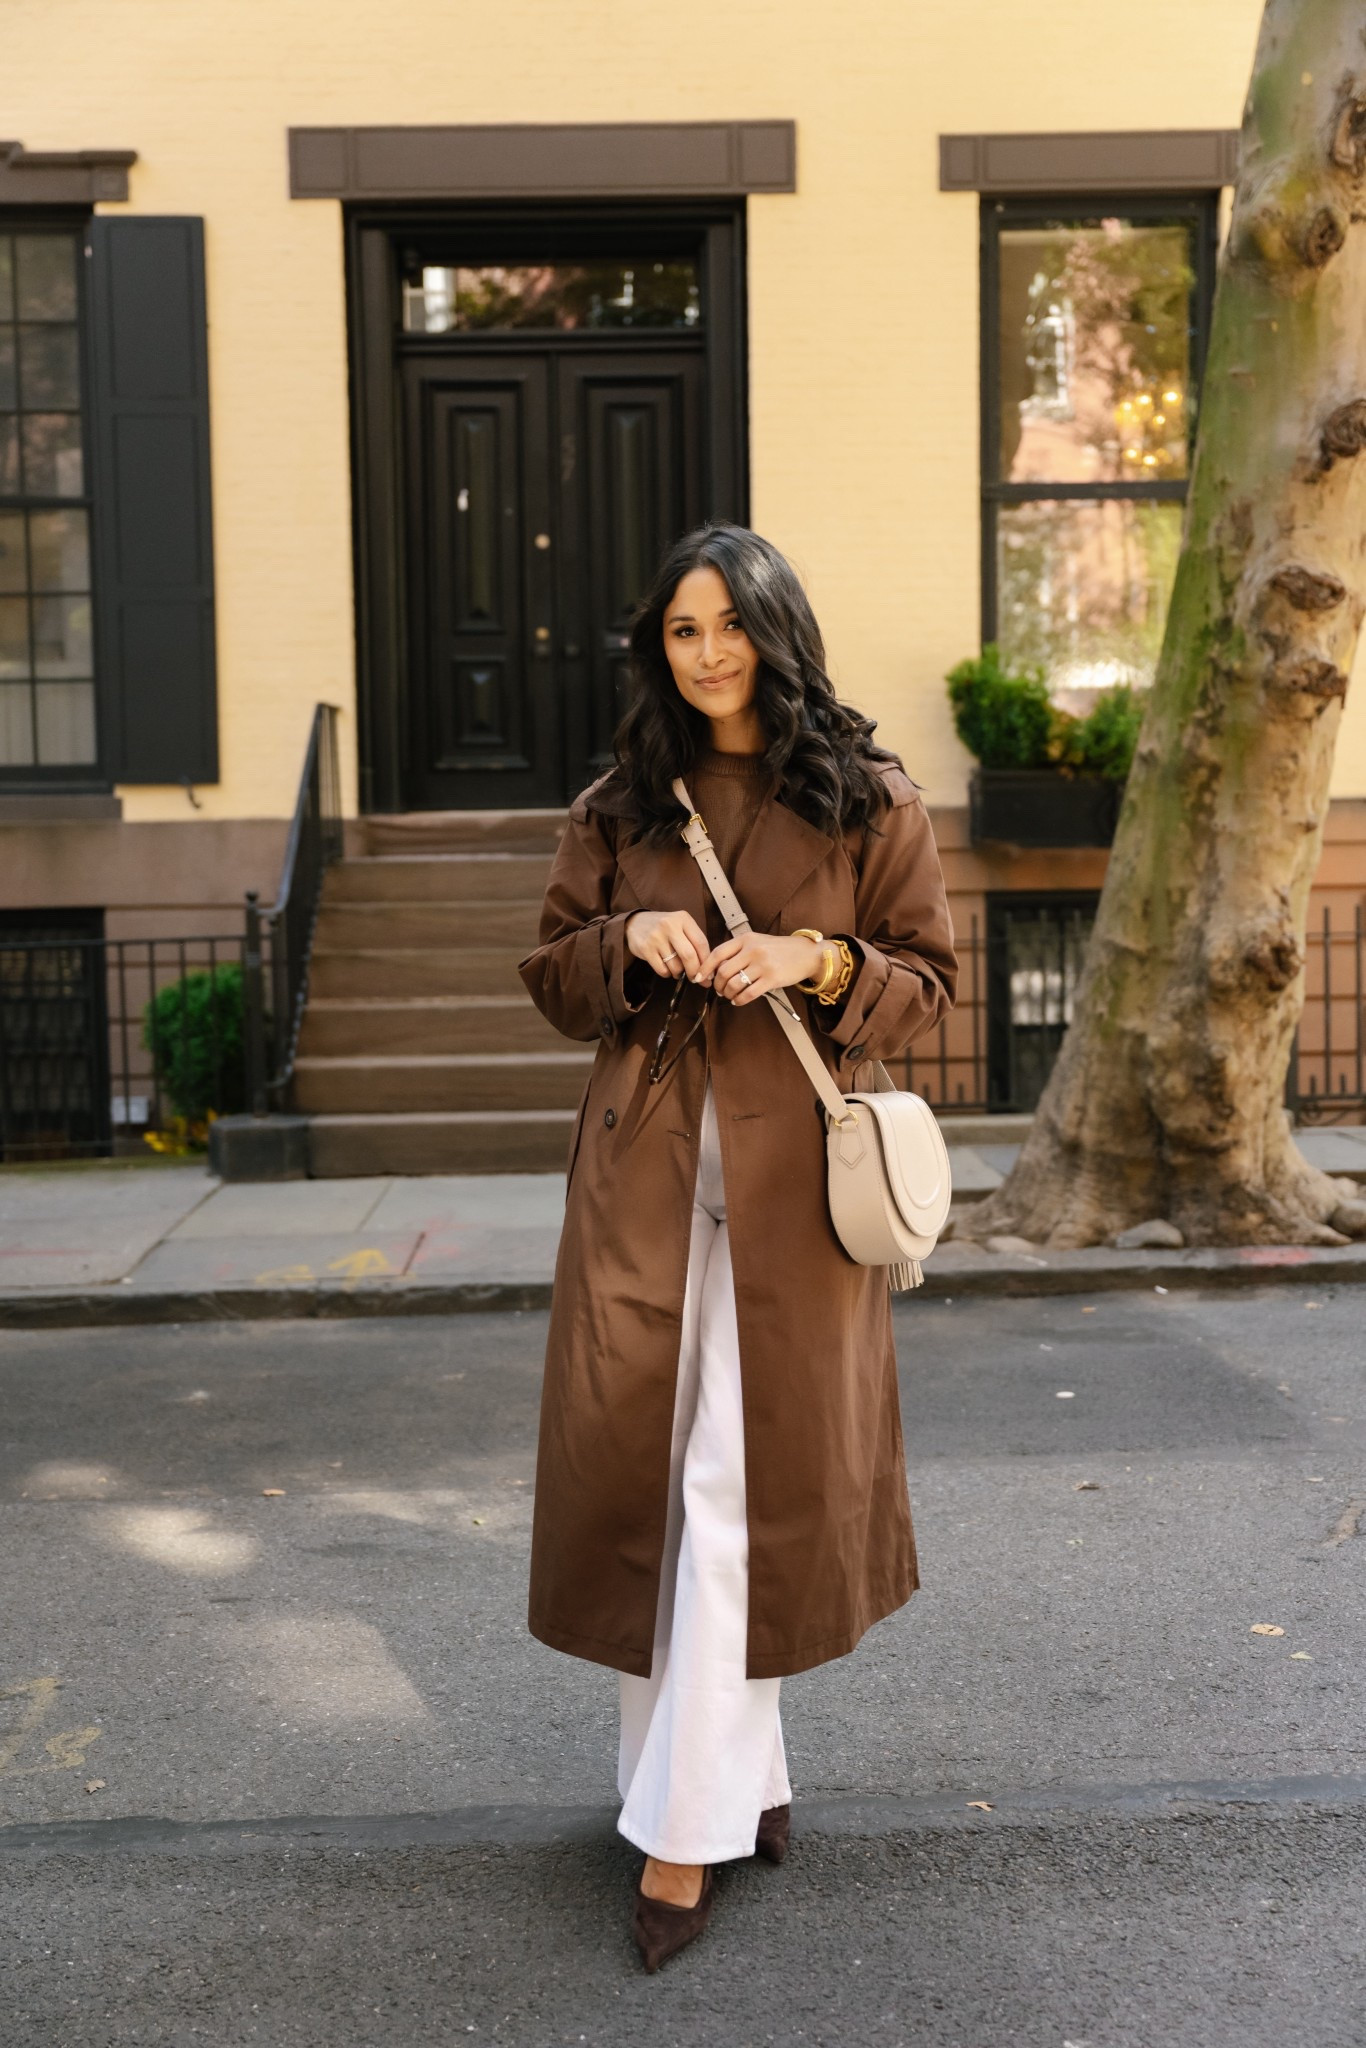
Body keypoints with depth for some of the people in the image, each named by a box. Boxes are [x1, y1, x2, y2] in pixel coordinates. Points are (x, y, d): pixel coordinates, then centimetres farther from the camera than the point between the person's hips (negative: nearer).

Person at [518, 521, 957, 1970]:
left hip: (791, 1175, -3)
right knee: (640, 1463, 3)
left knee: (740, 1488, -4)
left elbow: (927, 978, 5)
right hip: (643, 1176, 3)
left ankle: (687, 1828, 3)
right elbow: (551, 978, 14)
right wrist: (630, 943, -7)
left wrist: (822, 964, -14)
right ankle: (740, 1776, 21)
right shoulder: (617, 810, 11)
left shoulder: (869, 804, 3)